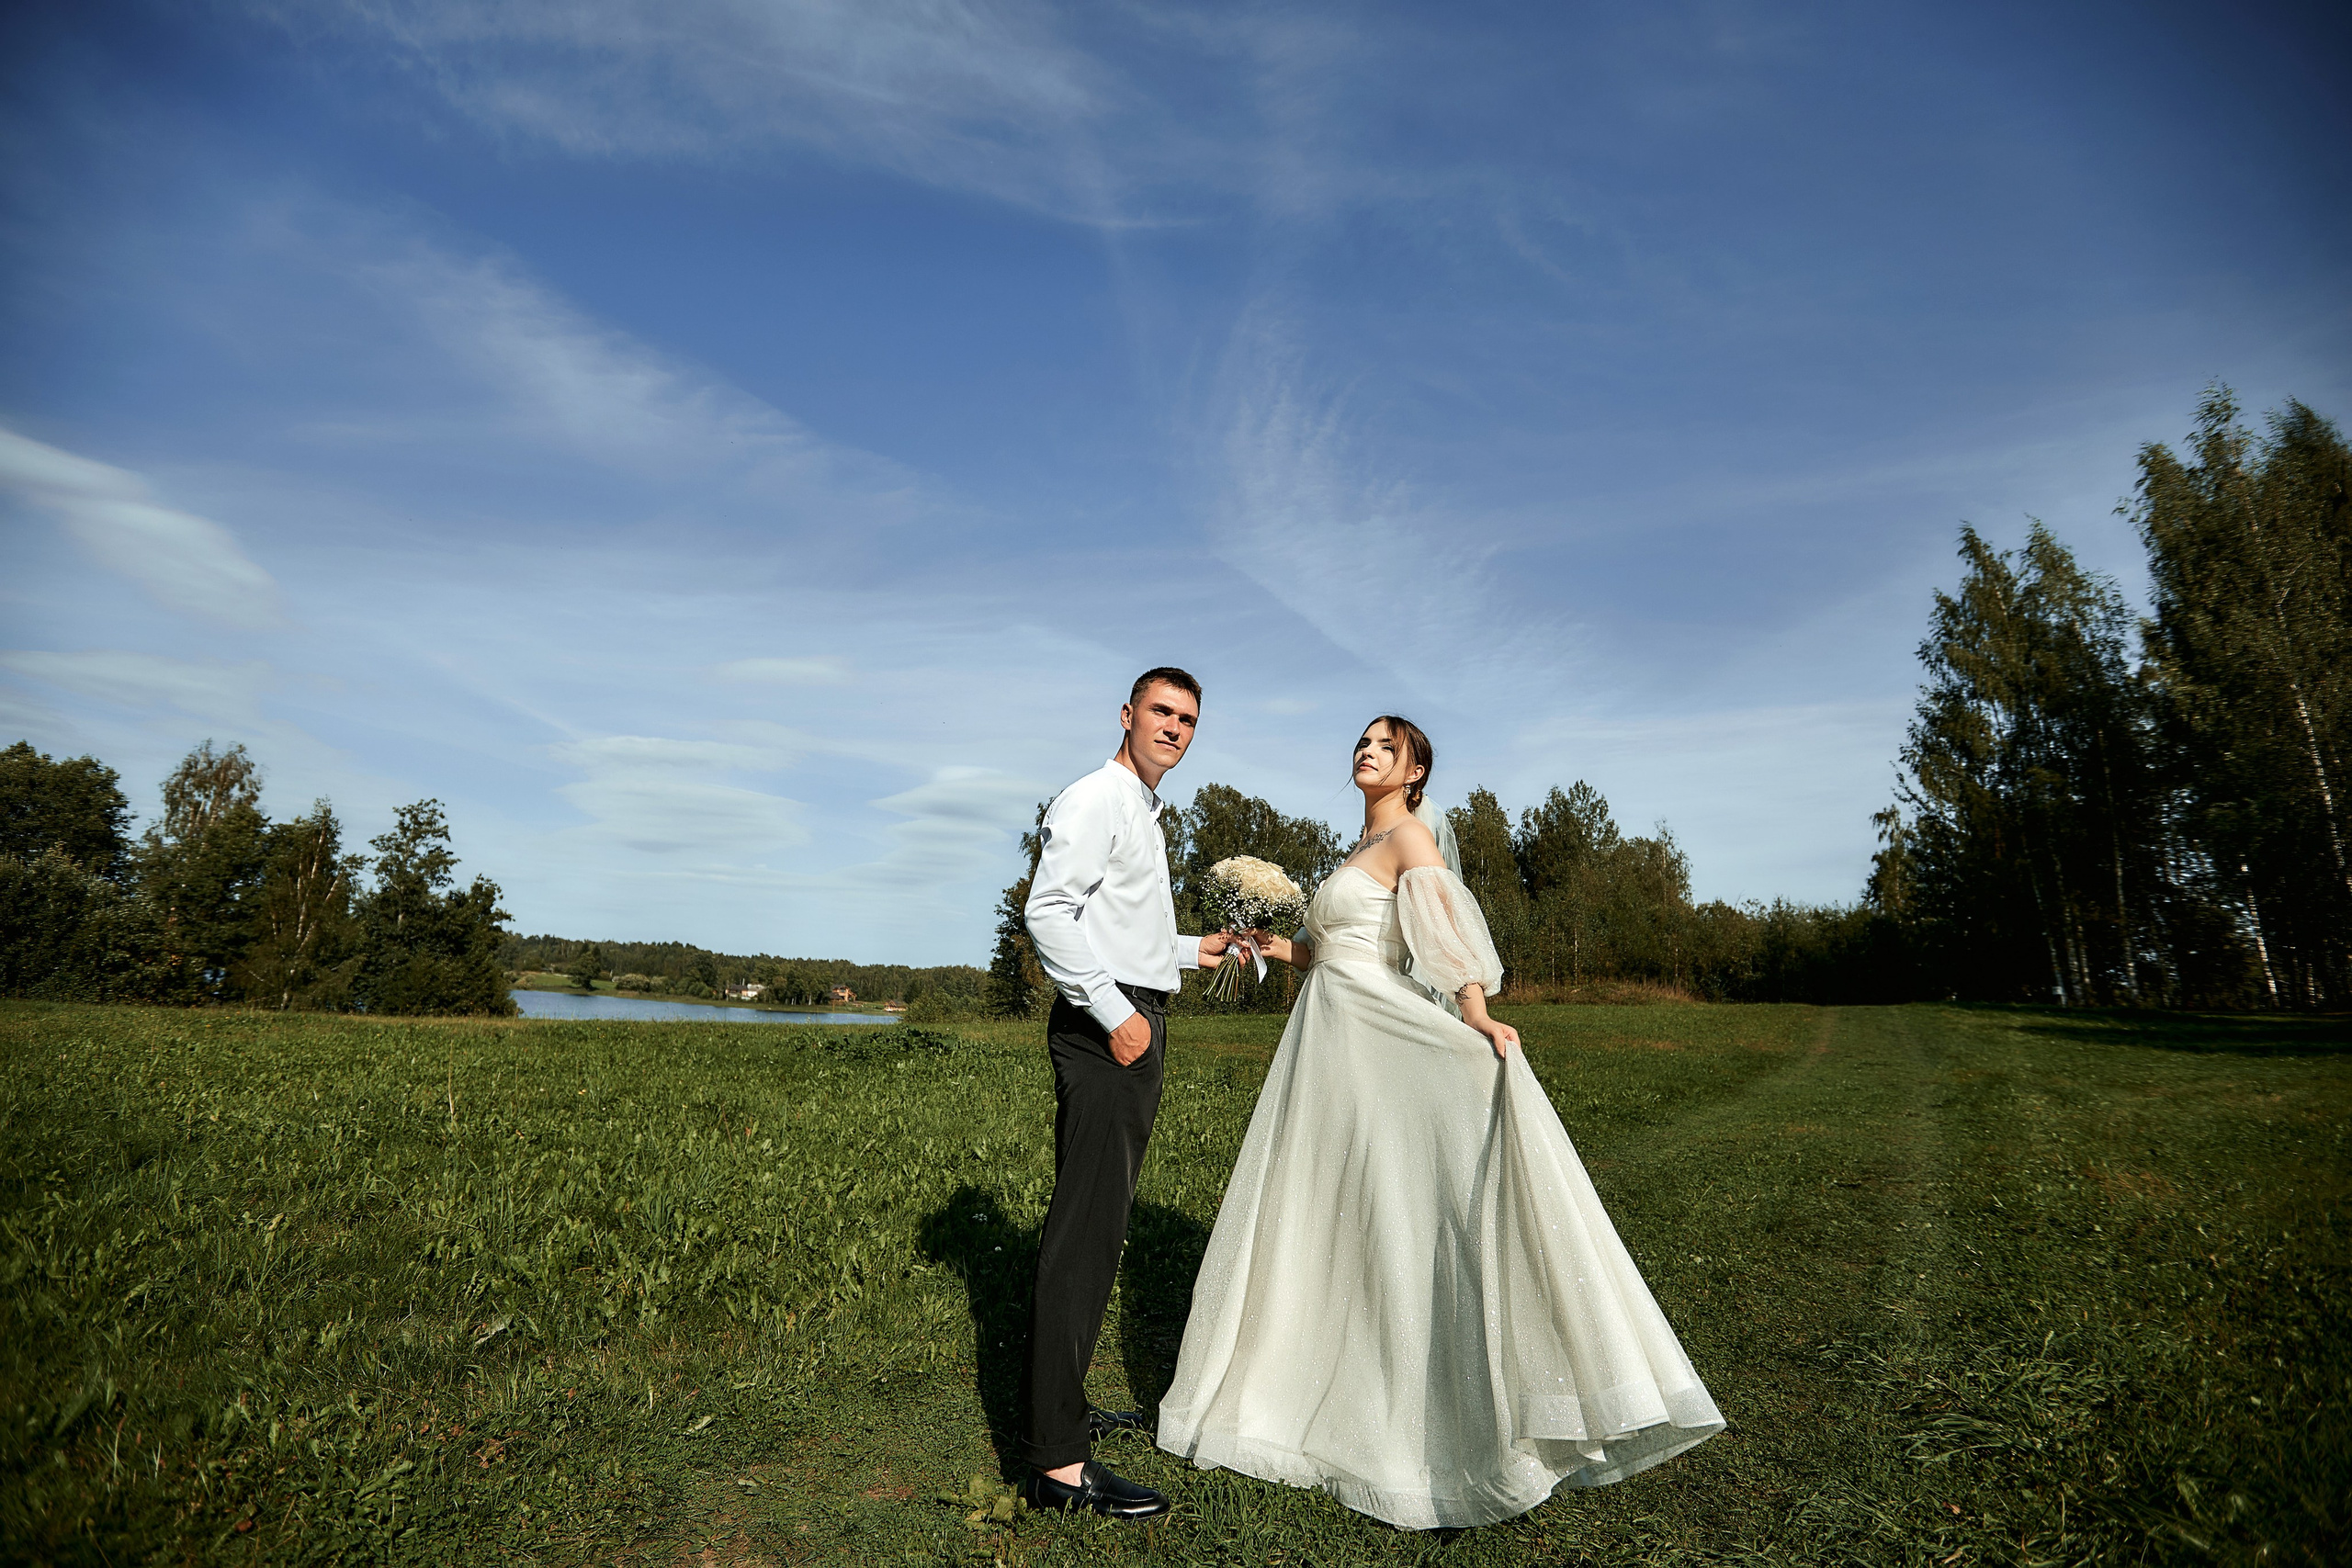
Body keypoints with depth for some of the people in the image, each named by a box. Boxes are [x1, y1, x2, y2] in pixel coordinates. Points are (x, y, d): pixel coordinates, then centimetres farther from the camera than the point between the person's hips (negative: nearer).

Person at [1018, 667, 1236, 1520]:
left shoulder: (1147, 815, 22)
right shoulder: (1095, 800, -9)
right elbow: (1048, 912, -21)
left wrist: (1192, 949, 25)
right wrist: (1115, 1011, -23)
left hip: (1138, 1027, 10)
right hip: (1104, 1029, -10)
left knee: (1101, 1224, 16)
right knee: (1085, 1230, -10)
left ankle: (1064, 1407, 29)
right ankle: (1058, 1462, -4)